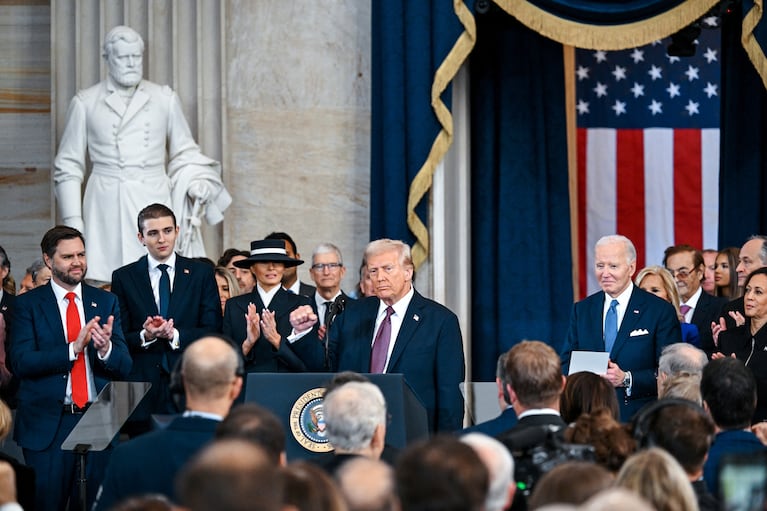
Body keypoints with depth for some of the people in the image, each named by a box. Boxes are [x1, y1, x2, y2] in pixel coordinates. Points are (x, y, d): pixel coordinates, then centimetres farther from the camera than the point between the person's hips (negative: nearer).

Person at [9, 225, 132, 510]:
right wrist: (73, 348, -21)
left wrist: (105, 348, -18)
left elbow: (124, 367, 5)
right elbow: (21, 362, -11)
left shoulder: (106, 302, 9)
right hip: (47, 423, -2)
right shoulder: (28, 304, 1)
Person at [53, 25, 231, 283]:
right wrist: (73, 220, 2)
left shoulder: (165, 99, 12)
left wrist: (194, 183, -2)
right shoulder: (85, 103, 7)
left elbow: (184, 153, 18)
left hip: (155, 203, 1)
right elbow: (68, 165, 9)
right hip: (107, 210, -1)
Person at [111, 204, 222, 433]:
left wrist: (175, 335, -12)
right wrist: (144, 336, -14)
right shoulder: (123, 277, 9)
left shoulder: (201, 273, 9)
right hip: (142, 386, 0)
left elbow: (213, 330, 4)